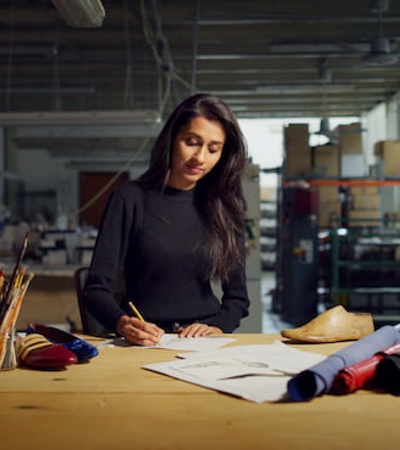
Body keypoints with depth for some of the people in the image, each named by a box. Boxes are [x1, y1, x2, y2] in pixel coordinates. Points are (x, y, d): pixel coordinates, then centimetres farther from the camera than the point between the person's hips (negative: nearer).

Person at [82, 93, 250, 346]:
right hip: (144, 343, -1)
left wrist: (217, 327, -7)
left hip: (205, 347, 2)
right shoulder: (131, 199, 1)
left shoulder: (224, 207, 10)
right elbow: (97, 290, -3)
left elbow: (237, 298, 13)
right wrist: (123, 324, -23)